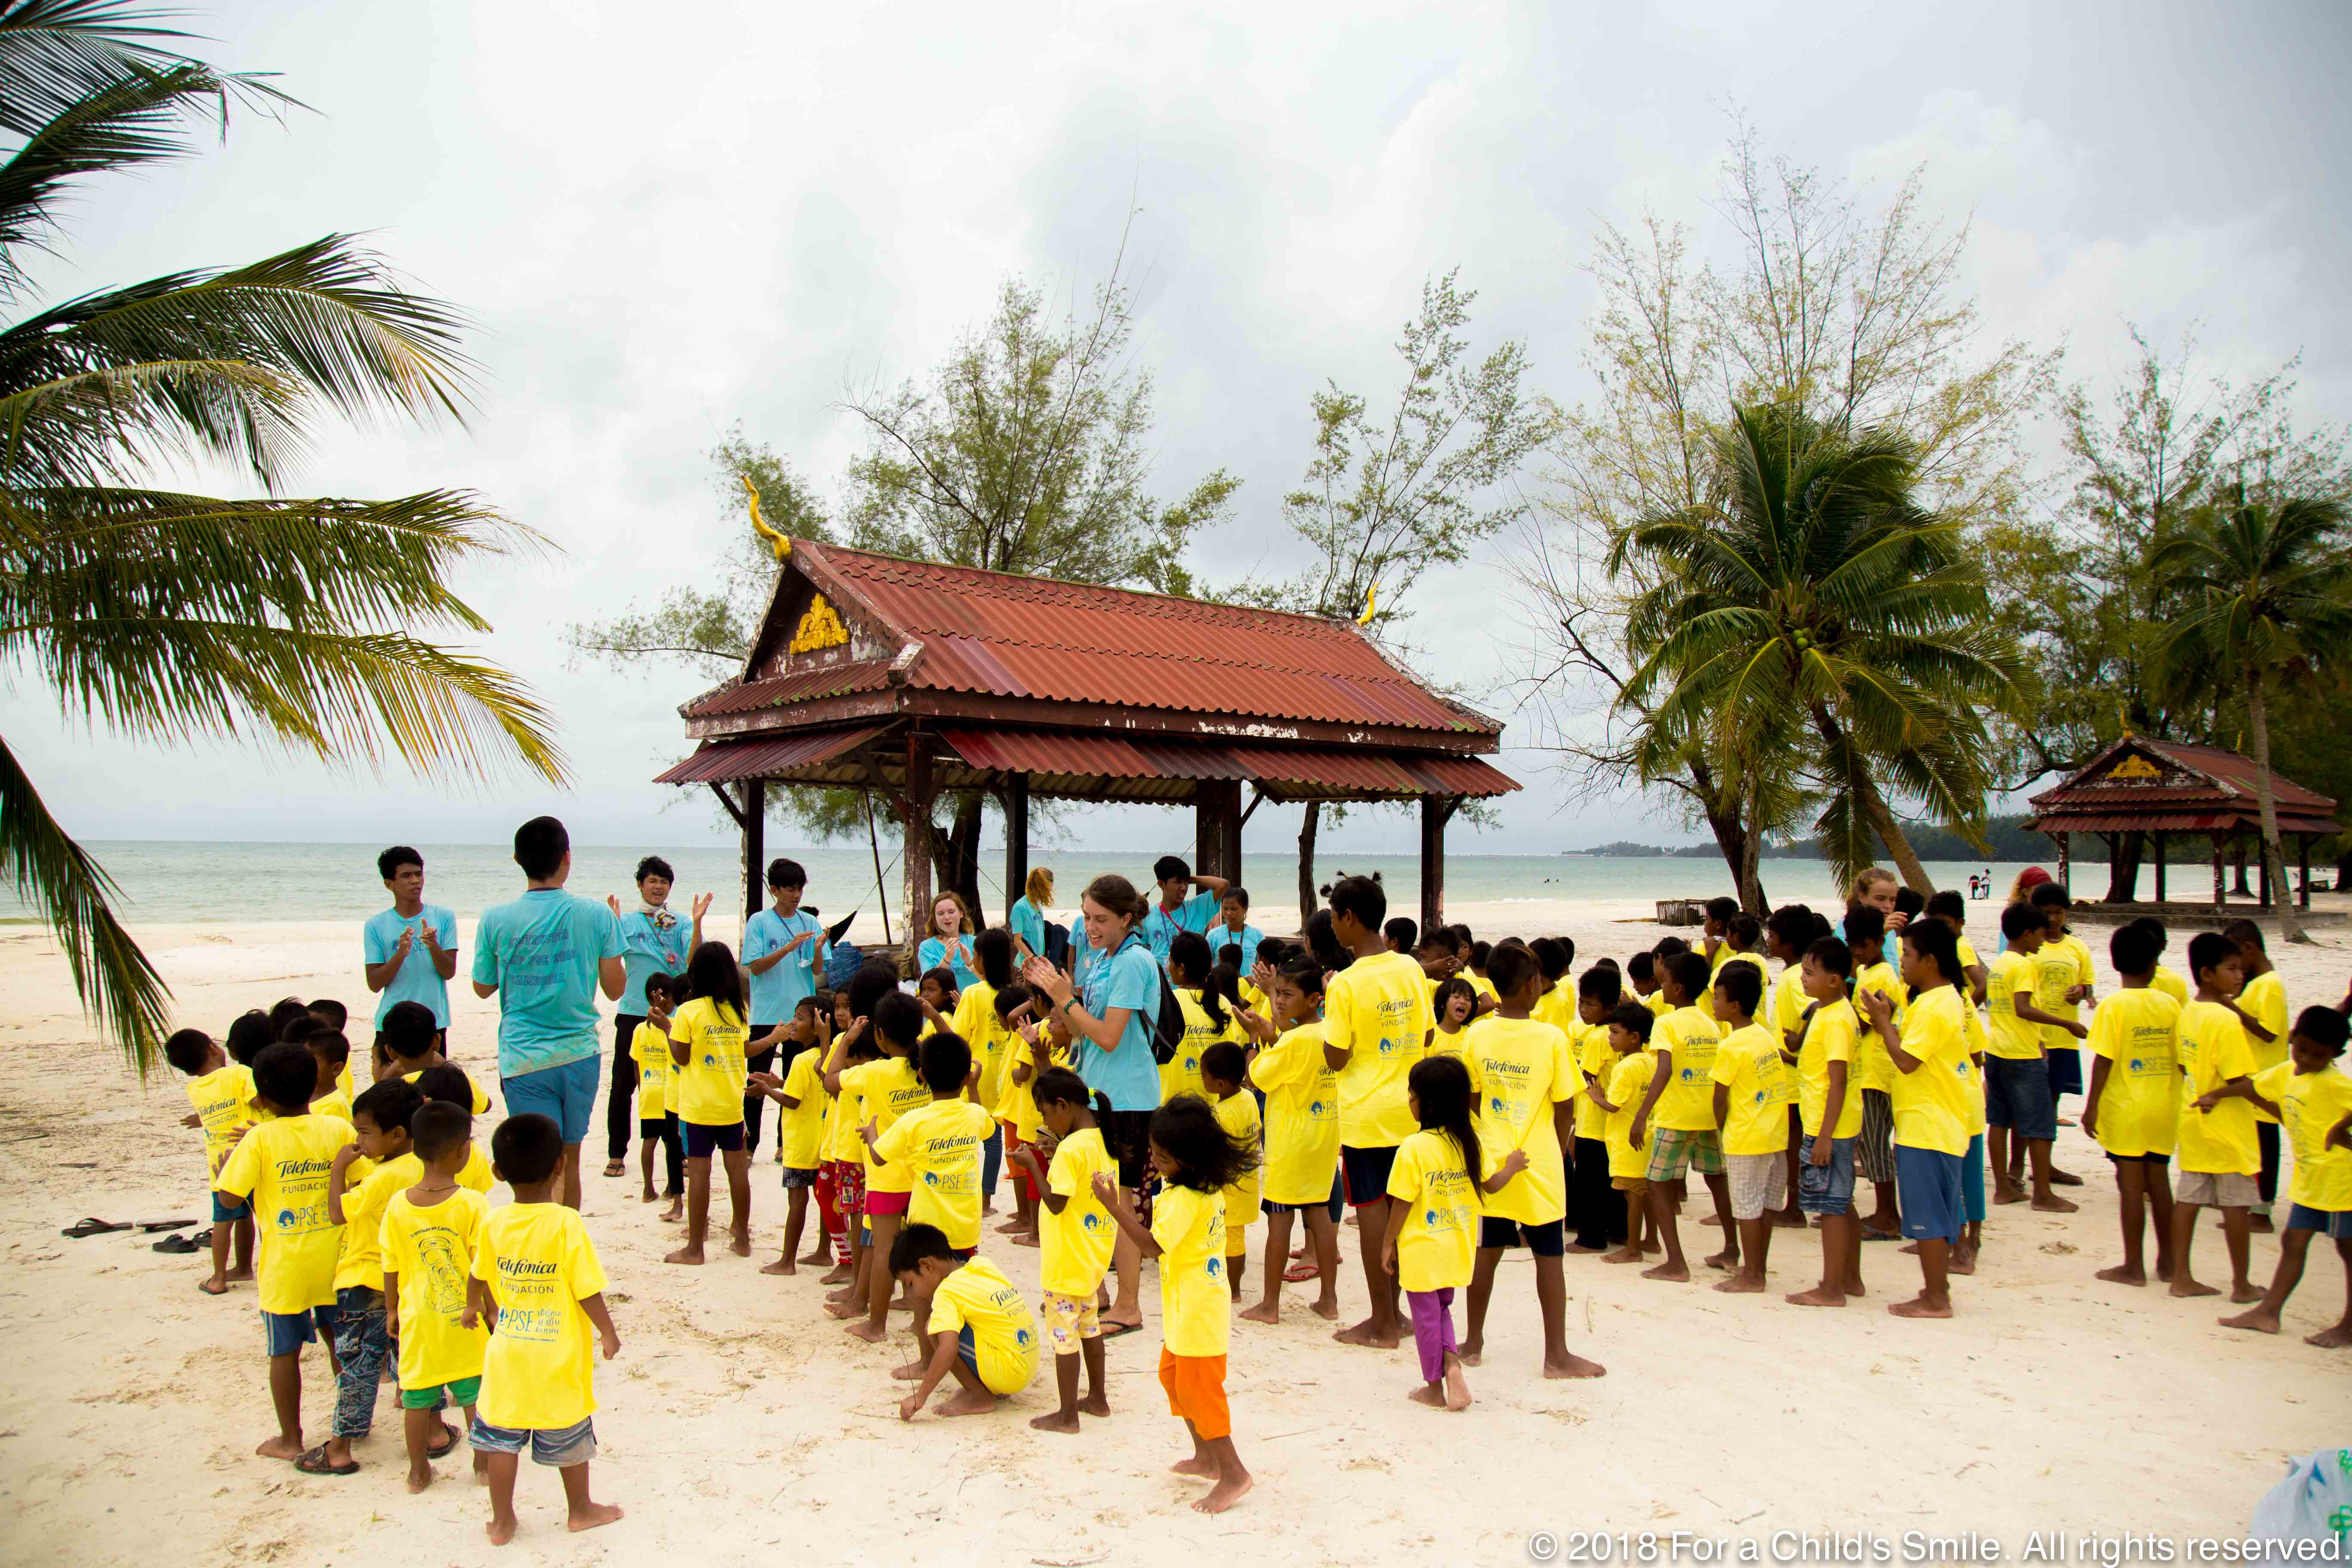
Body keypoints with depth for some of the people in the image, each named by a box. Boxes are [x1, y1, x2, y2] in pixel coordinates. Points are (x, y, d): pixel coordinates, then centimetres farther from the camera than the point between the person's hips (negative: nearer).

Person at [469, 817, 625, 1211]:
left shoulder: (496, 920, -7)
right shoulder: (597, 915, -7)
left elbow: (483, 988, 7)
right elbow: (615, 989, 0)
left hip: (524, 1059, -2)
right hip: (580, 1056, 2)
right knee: (570, 1160, 17)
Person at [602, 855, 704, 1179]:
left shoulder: (679, 923, 6)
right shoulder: (627, 922, 4)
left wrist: (697, 922, -19)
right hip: (633, 1013, 0)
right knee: (623, 1085, 2)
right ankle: (616, 1154, 14)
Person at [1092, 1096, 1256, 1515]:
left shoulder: (1184, 1198, -26)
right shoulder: (1205, 1185, 4)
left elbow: (1152, 1246, -27)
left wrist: (1114, 1206, -29)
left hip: (1199, 1311, -11)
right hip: (1186, 1308, 11)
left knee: (1197, 1389, -1)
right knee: (1173, 1376, 22)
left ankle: (1233, 1473, 9)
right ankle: (1206, 1456, 33)